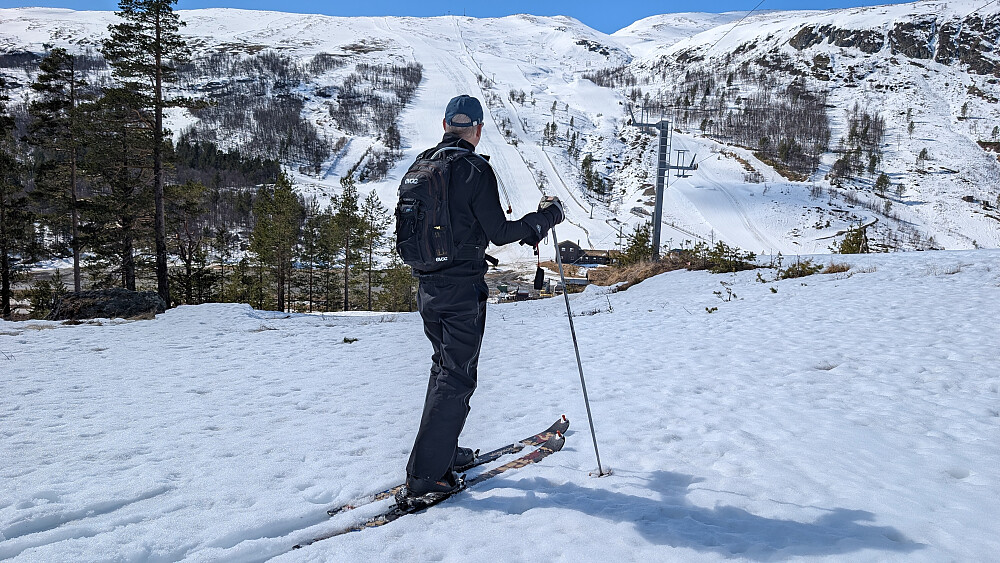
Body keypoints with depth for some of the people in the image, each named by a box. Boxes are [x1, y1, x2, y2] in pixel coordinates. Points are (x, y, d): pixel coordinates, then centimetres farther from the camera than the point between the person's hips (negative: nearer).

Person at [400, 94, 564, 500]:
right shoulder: (475, 169, -14)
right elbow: (499, 233, -13)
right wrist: (545, 217, 0)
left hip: (427, 284, 7)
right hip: (463, 288, -7)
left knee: (444, 368, 22)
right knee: (457, 378, 0)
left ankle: (442, 450, 32)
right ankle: (425, 474, 2)